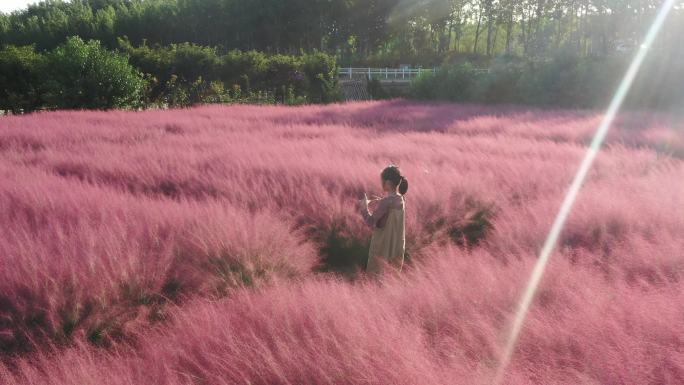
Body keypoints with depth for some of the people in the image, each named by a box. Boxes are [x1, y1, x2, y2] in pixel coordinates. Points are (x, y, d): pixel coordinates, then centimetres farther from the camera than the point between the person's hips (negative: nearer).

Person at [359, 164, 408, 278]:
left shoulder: (385, 202, -22)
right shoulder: (400, 199, 1)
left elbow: (370, 222, -21)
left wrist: (364, 206, -8)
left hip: (382, 245, -7)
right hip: (396, 245, 7)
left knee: (376, 275, 6)